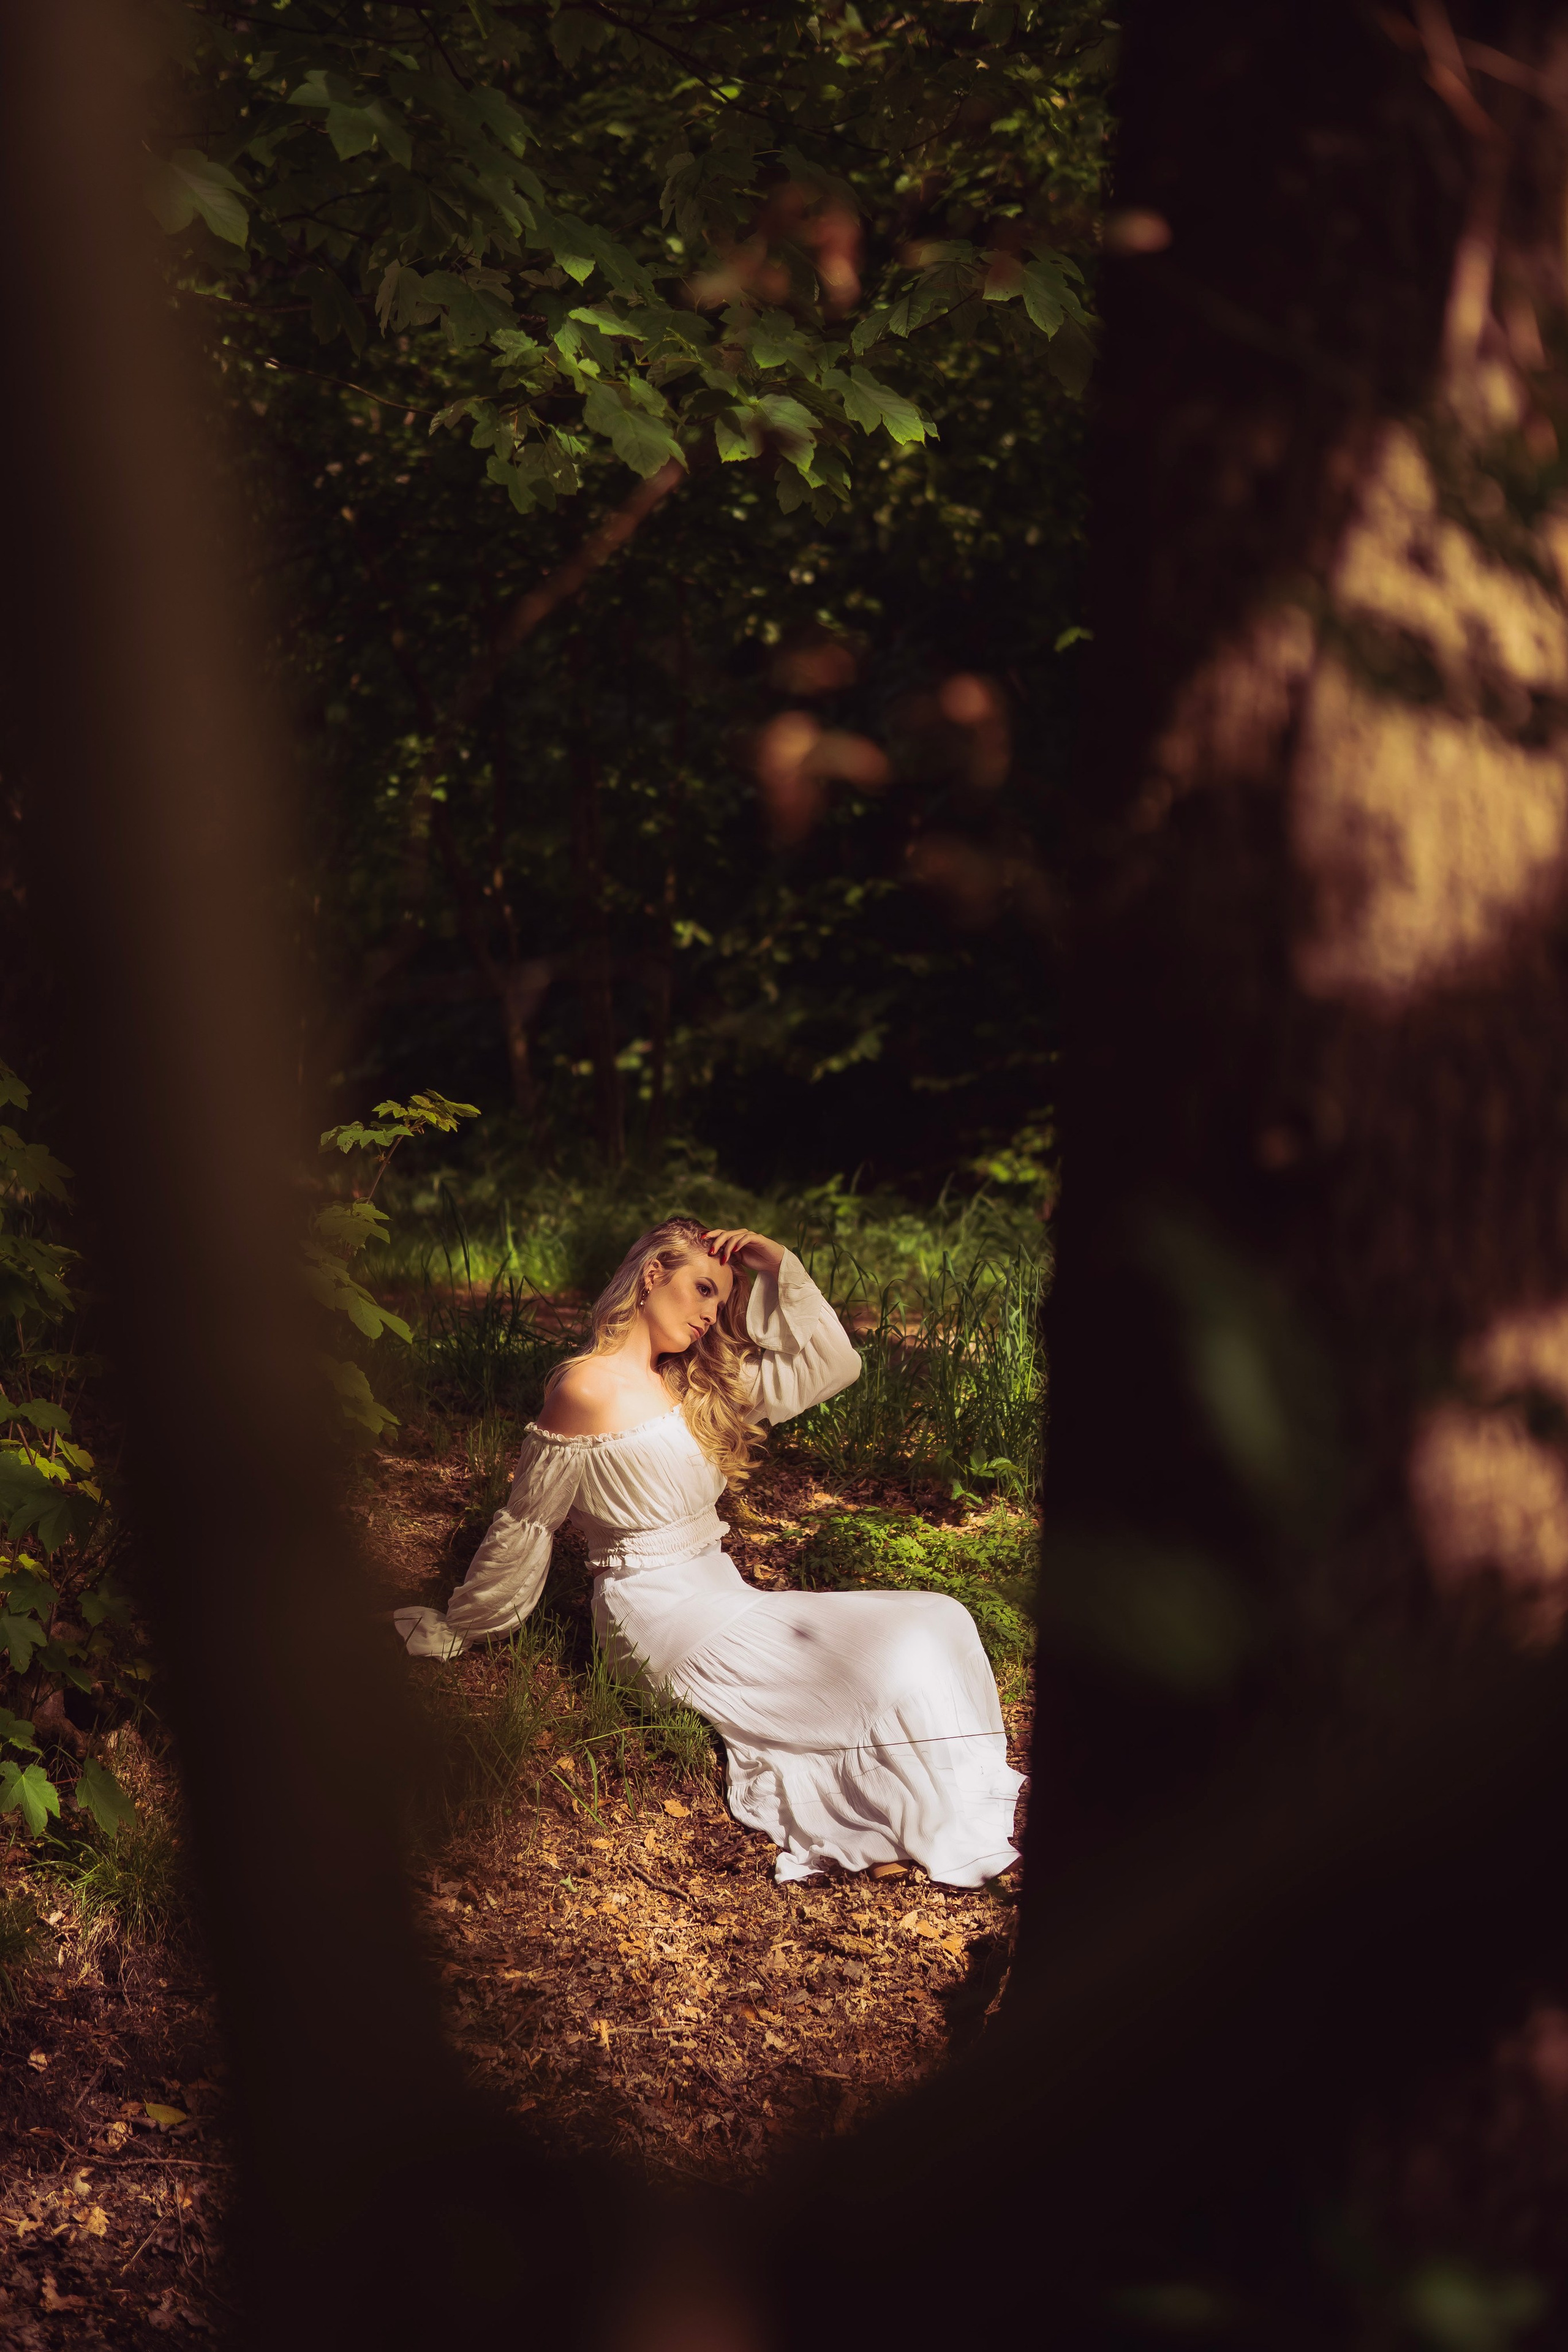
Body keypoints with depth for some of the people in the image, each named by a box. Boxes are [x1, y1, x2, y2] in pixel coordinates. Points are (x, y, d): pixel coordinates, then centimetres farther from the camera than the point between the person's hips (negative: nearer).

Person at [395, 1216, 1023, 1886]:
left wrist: (777, 1266, 6)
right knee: (897, 1659, -20)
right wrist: (451, 1632, 6)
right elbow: (522, 1529, -3)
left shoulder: (693, 1385, 13)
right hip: (665, 1620, -9)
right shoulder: (587, 1390, -12)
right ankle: (957, 1839, -13)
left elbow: (831, 1365, 12)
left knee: (939, 1623, -7)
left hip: (722, 1599, 9)